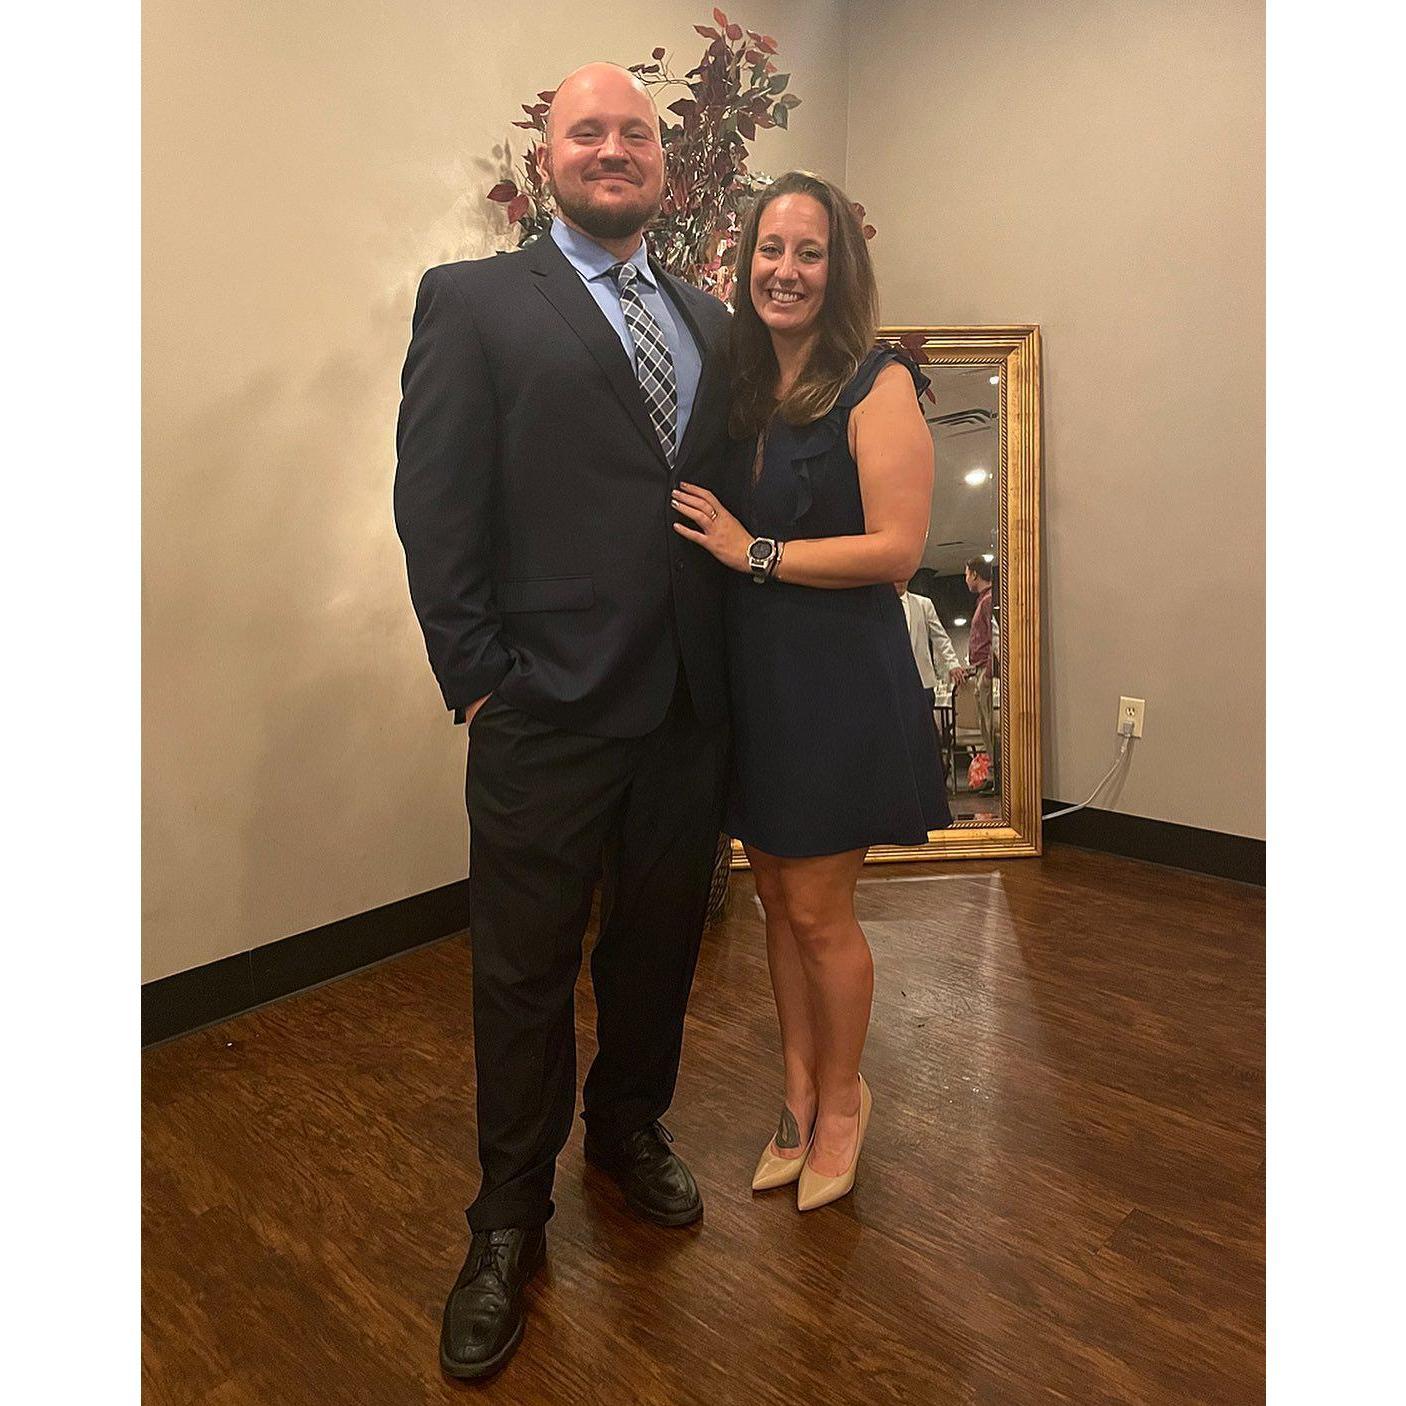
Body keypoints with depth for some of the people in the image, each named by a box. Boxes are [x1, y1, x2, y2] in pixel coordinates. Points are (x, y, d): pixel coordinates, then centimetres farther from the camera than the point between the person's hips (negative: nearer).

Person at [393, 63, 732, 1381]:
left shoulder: (708, 319, 15)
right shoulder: (473, 299, 0)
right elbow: (435, 507, -6)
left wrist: (730, 661, 3)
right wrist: (477, 677, -10)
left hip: (689, 704, 5)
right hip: (548, 712, -4)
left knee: (660, 941, 19)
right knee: (525, 971, 8)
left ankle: (629, 1125, 46)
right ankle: (508, 1220, 31)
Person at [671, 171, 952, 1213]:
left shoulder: (877, 386, -8)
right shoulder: (739, 390, 11)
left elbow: (898, 547, -16)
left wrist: (756, 553, -14)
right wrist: (711, 537, -1)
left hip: (839, 683, -6)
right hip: (749, 680, 6)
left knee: (818, 911, 4)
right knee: (776, 899, 15)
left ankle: (842, 1100, 30)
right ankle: (799, 1094, 34)